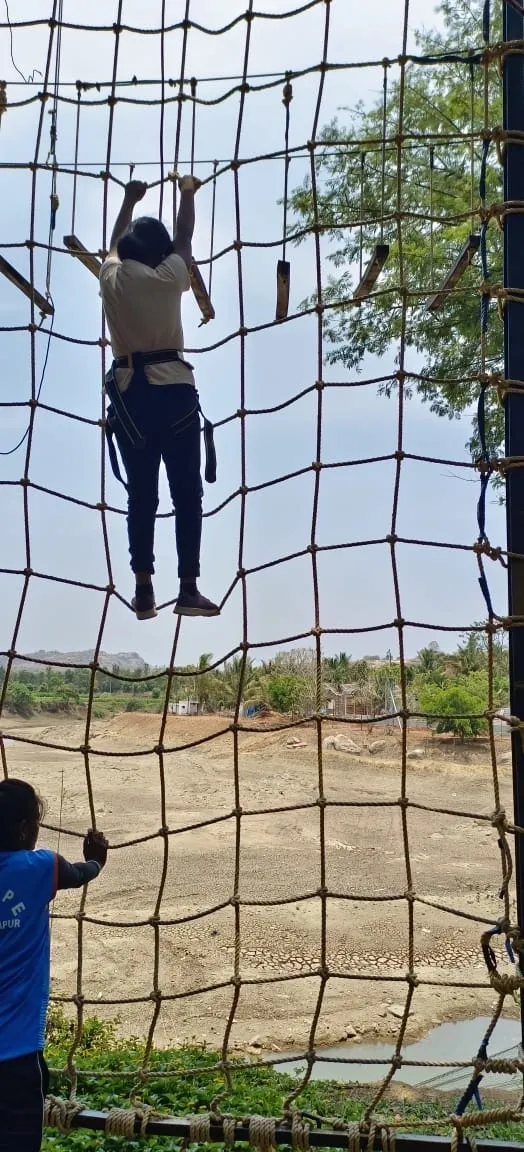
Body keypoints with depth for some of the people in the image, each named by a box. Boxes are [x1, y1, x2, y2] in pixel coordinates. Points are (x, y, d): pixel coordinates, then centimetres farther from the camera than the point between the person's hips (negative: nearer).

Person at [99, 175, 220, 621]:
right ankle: (189, 588, -4)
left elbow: (115, 243, 31)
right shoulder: (170, 275, 2)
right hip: (174, 390, -3)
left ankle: (144, 592, 3)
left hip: (129, 395, 3)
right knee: (187, 491, 0)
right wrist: (187, 192, 39)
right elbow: (184, 237, 21)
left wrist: (130, 200, 47)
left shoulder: (112, 277, 9)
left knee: (141, 495, 5)